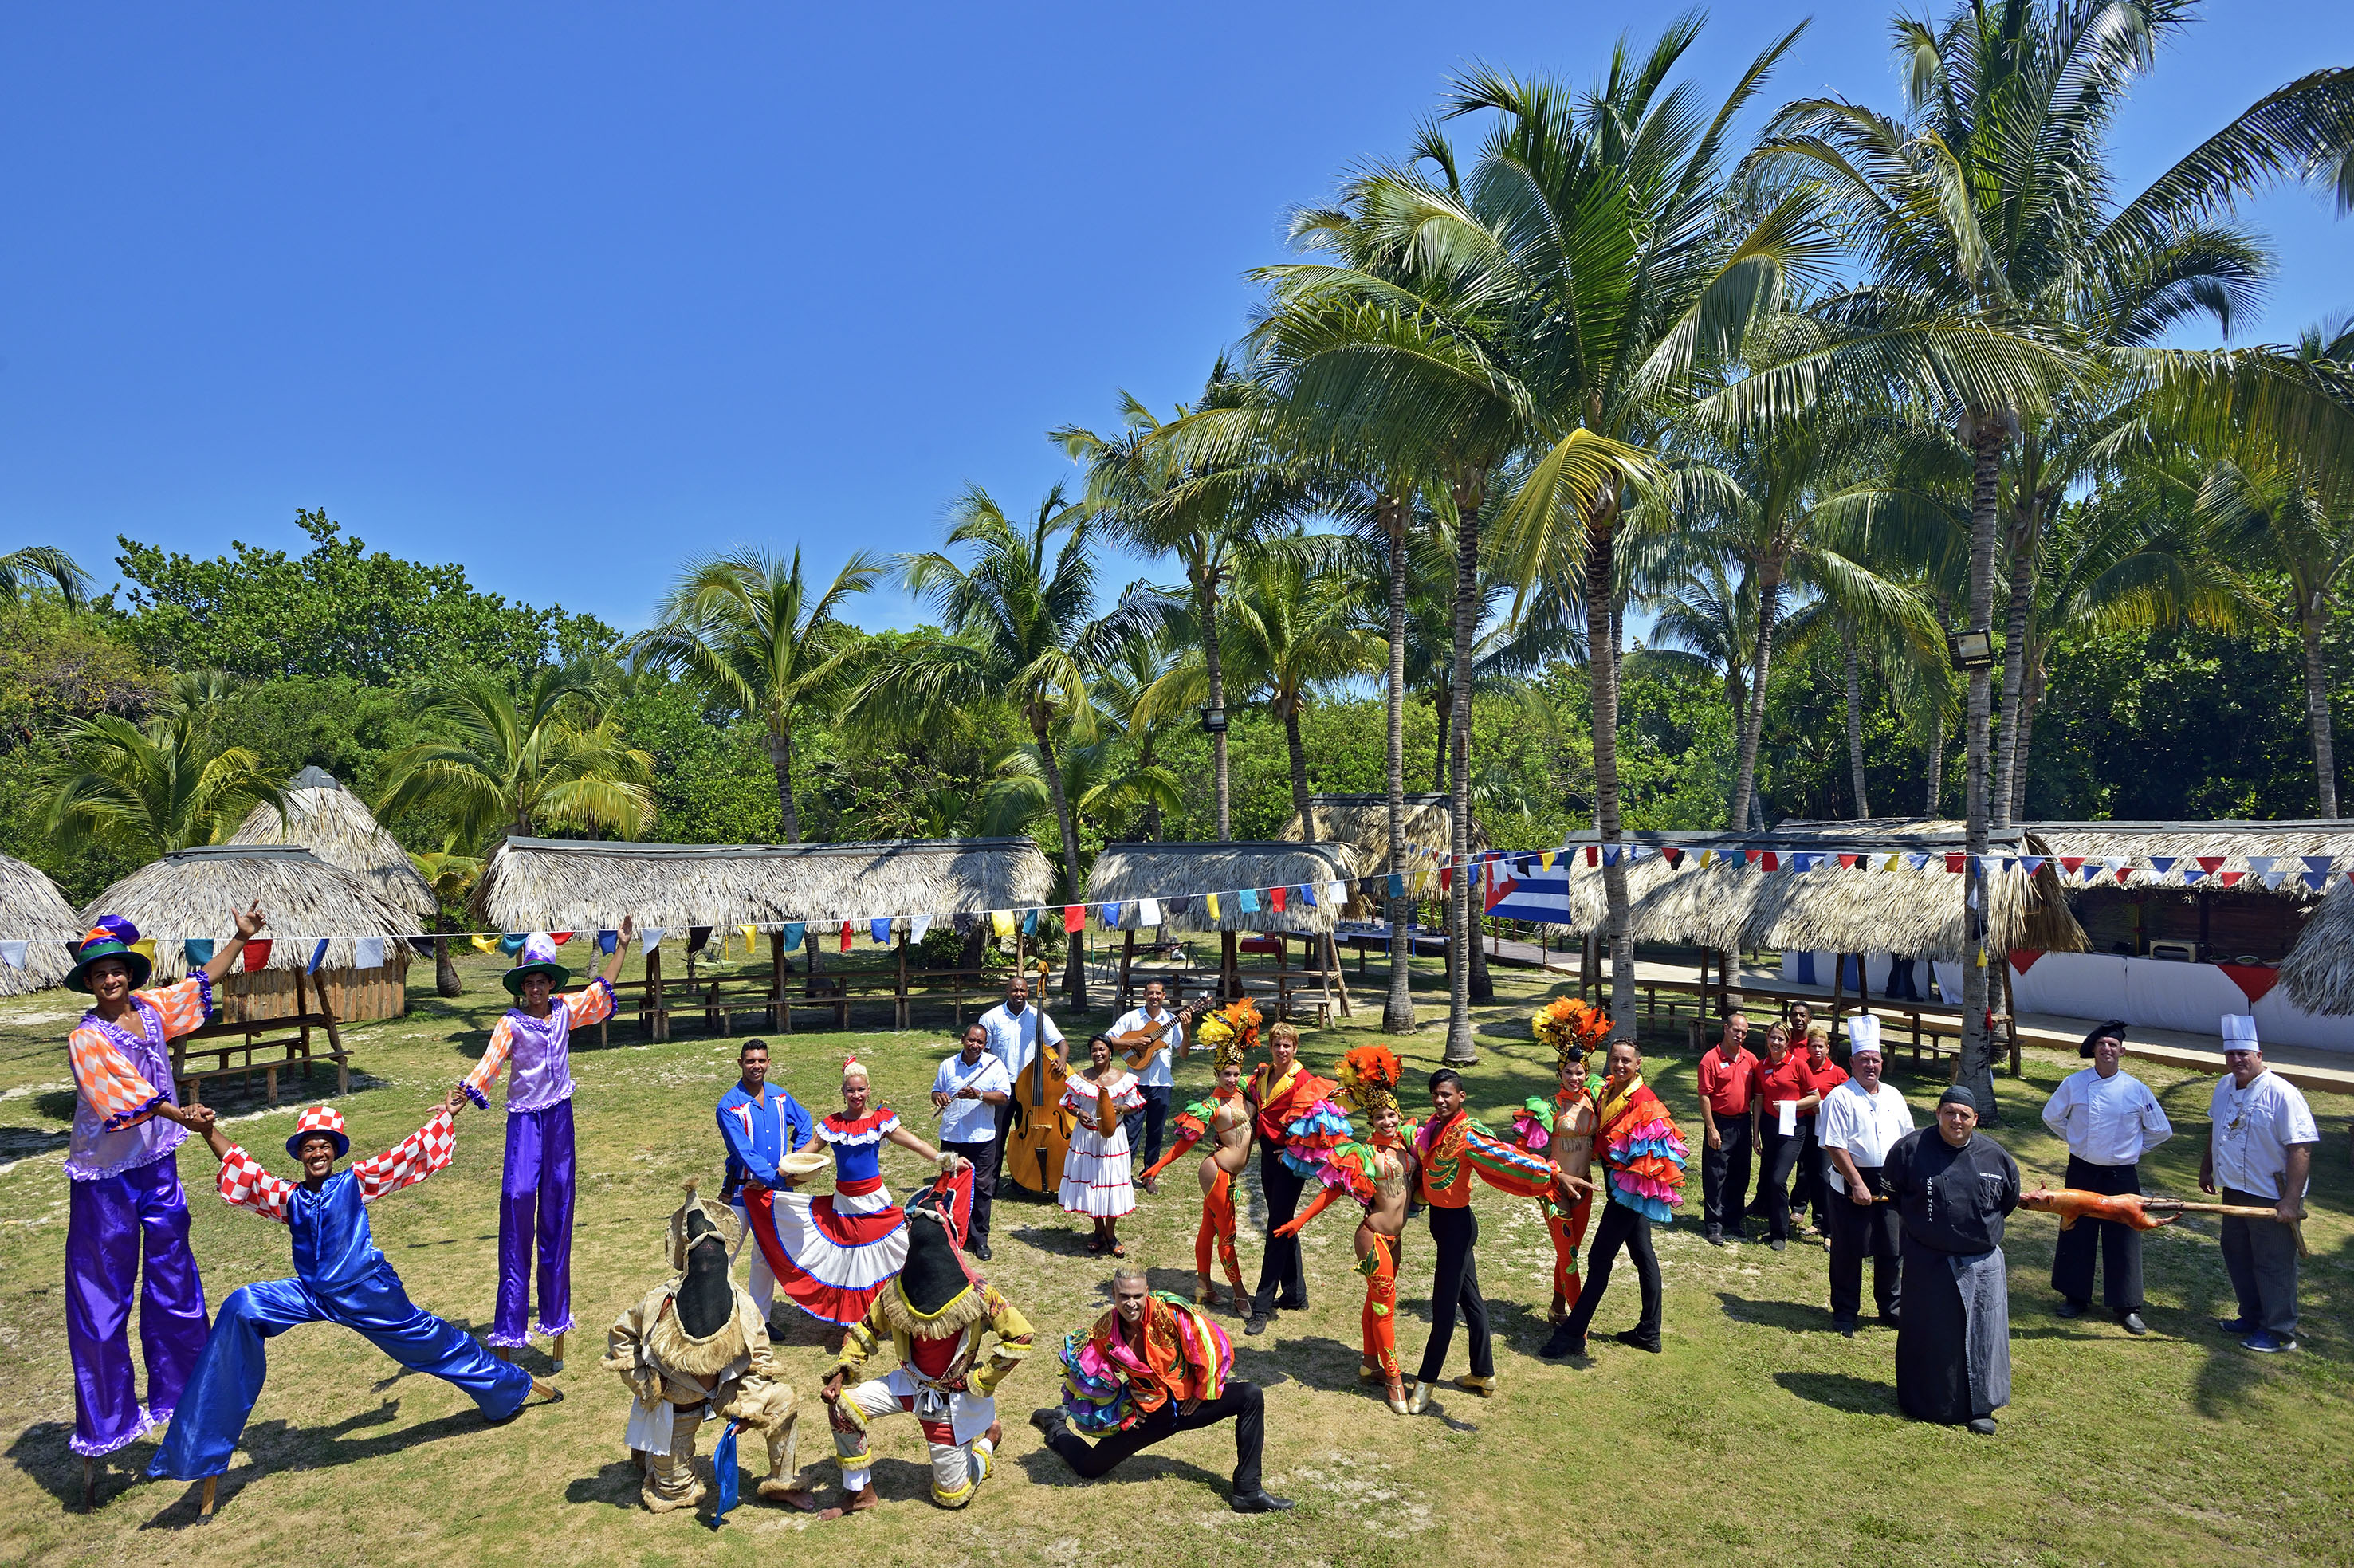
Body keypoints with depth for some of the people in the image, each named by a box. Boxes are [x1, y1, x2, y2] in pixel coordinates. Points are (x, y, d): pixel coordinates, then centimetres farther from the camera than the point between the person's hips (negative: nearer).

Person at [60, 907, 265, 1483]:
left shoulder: (150, 1009, 3)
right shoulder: (86, 1038, -14)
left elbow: (202, 982, 20)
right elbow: (125, 1096, -26)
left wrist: (240, 938, 20)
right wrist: (180, 1115, -42)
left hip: (159, 1168, 6)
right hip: (106, 1180, -6)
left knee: (175, 1287, 14)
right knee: (102, 1301, 3)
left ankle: (176, 1395, 29)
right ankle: (101, 1434, 13)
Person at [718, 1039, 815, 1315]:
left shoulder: (779, 1096, 1)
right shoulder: (729, 1105, -14)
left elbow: (805, 1121, 18)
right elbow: (745, 1152, -21)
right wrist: (777, 1178, -28)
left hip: (776, 1189, 5)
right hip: (742, 1190, -5)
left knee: (767, 1256, 13)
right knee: (724, 1256, 0)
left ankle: (760, 1321, 25)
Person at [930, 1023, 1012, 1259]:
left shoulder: (994, 1065, -2)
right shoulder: (948, 1065, 5)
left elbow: (1004, 1096, -7)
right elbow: (936, 1091, 15)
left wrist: (980, 1095, -22)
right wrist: (938, 1097, -8)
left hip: (982, 1137, -2)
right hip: (951, 1137, 2)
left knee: (982, 1187, 3)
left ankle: (980, 1238, 14)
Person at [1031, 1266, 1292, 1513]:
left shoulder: (1169, 1310, -23)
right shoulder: (1104, 1332, -14)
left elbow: (1213, 1345, -15)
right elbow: (1084, 1374, 3)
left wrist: (1203, 1391, -5)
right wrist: (1125, 1404, -4)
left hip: (1189, 1403, 0)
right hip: (1149, 1413, 1)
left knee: (1251, 1396, -20)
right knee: (1090, 1467, 1)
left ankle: (1248, 1491, -14)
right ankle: (1056, 1427, 36)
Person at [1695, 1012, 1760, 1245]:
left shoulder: (1751, 1059, 5)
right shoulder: (1711, 1058, -10)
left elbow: (1756, 1096, 9)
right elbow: (1704, 1096, -10)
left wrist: (1755, 1131, 7)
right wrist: (1711, 1129, -13)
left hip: (1743, 1123, 5)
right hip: (1720, 1123, -5)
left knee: (1740, 1176, 13)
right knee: (1715, 1176, 0)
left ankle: (1734, 1221, 25)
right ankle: (1714, 1224, 8)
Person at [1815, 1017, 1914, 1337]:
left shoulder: (1893, 1095, 9)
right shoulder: (1840, 1098, -10)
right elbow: (1834, 1146, -15)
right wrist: (1857, 1184, -17)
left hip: (1890, 1184, 5)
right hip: (1852, 1184, -5)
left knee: (1893, 1249, 12)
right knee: (1848, 1251, 3)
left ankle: (1892, 1308, 29)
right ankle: (1845, 1313, 16)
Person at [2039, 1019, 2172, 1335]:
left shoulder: (2136, 1089, -8)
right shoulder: (2075, 1083, -6)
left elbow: (2161, 1130, 6)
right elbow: (2052, 1116, 10)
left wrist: (2133, 1148, 4)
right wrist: (2076, 1140, 7)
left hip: (2121, 1175, -1)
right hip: (2082, 1171, 1)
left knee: (2123, 1238, 4)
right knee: (2077, 1234, 8)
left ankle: (2127, 1306, 17)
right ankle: (2075, 1295, 23)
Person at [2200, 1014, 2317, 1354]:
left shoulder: (2282, 1094, -20)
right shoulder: (2225, 1087, 5)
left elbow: (2301, 1149, -22)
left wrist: (2291, 1201, -25)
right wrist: (2207, 1168, 24)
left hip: (2271, 1198, -8)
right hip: (2234, 1191, 8)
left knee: (2274, 1265, 3)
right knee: (2237, 1256, 18)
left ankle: (2279, 1332, 16)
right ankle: (2252, 1318, 33)